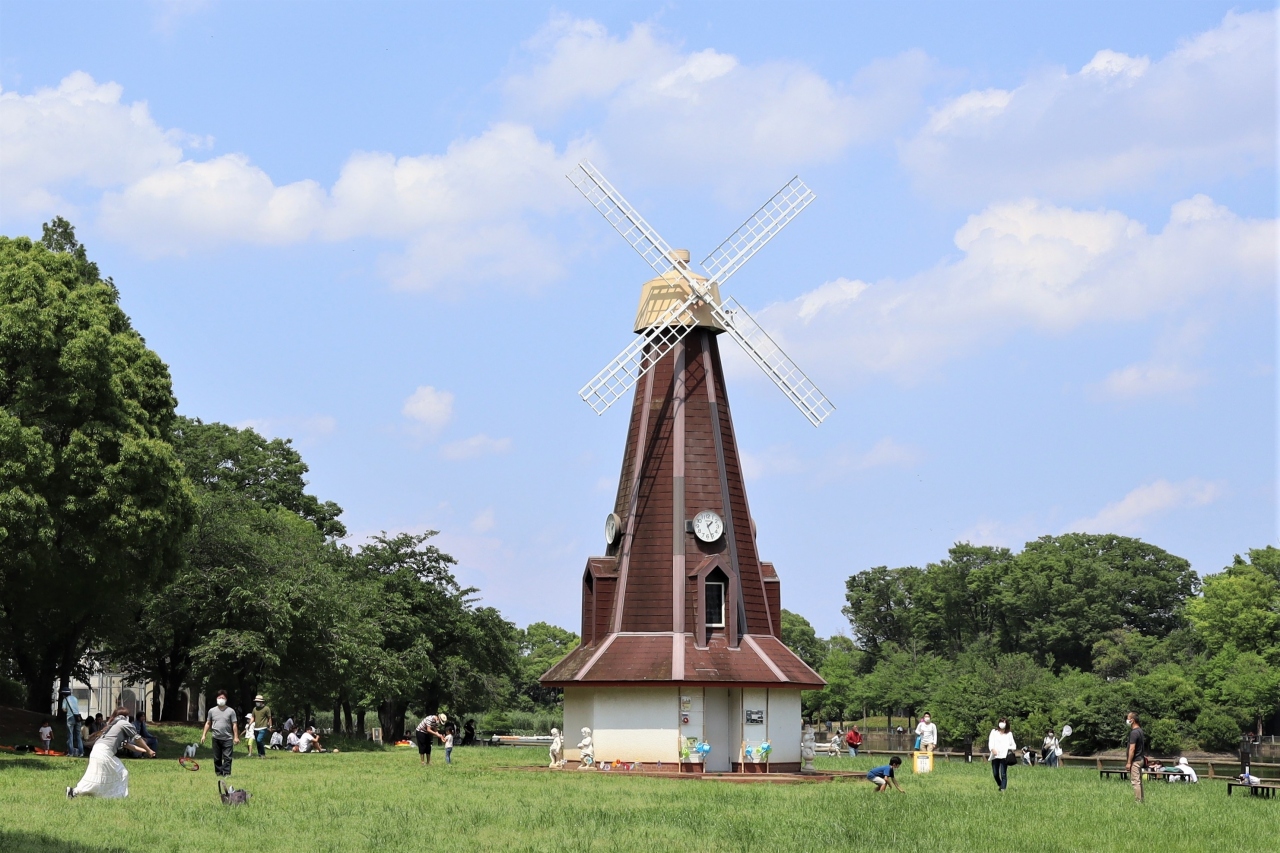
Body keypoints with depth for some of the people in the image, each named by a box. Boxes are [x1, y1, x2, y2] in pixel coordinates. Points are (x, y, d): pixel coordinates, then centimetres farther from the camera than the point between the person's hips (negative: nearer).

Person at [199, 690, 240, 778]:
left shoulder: (230, 711, 1)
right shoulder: (212, 711, 8)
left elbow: (234, 725, 0)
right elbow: (208, 723, 14)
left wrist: (236, 737, -5)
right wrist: (203, 735, 8)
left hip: (227, 739, -3)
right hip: (216, 738, 3)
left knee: (227, 758, -8)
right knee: (217, 758, 8)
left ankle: (226, 773, -7)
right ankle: (218, 773, 17)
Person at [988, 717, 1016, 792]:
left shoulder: (1009, 734, 14)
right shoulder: (994, 732, 12)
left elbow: (1013, 744, 17)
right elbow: (991, 742, 0)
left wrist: (1013, 748, -7)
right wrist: (992, 749, -20)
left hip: (1004, 756, -1)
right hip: (995, 756, 1)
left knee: (1003, 774, -9)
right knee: (995, 774, 5)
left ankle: (1002, 789, -11)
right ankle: (1000, 785, 29)